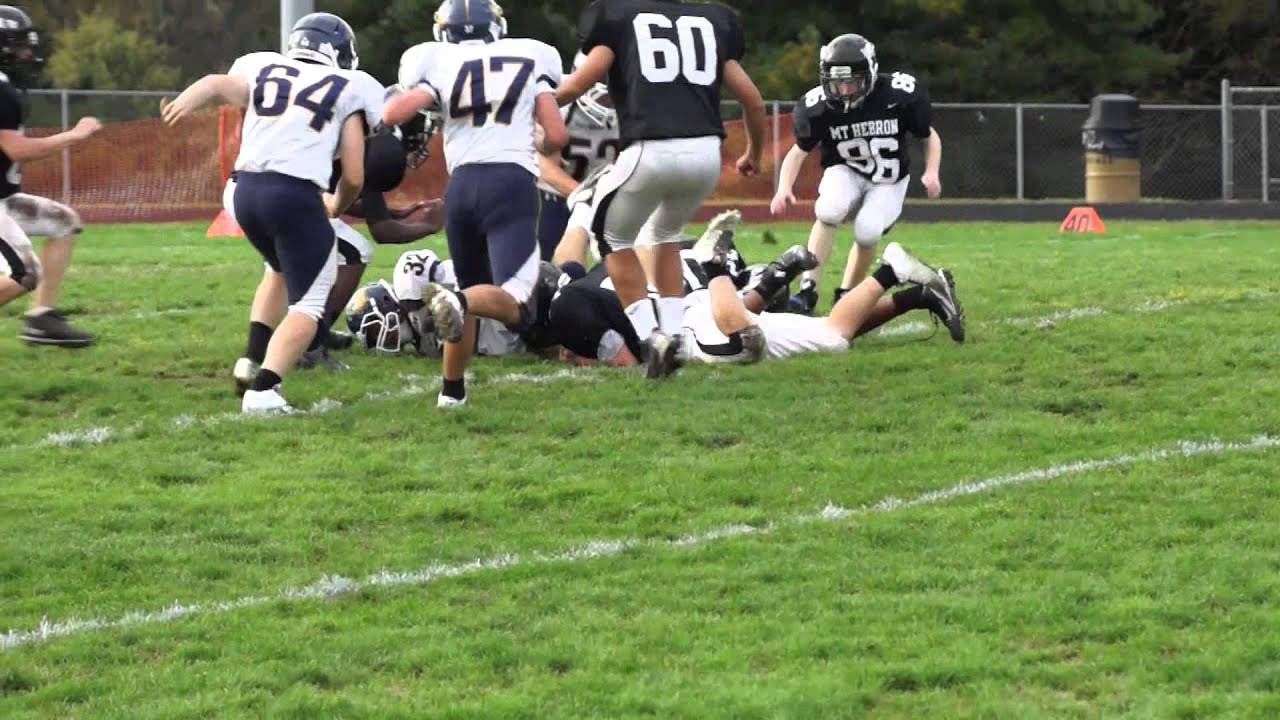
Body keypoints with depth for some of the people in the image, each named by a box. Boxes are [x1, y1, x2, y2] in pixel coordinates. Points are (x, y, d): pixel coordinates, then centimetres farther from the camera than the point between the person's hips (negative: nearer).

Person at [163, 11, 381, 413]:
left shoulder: (263, 70, 20)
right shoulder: (348, 89, 12)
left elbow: (218, 85, -3)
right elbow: (353, 176, 9)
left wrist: (186, 103, -21)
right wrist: (336, 207, 29)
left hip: (247, 189, 5)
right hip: (295, 195, -5)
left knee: (283, 271, 32)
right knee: (307, 305, 3)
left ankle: (255, 360, 22)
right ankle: (263, 389, -18)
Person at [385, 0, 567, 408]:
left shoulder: (438, 63, 11)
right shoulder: (531, 58, 14)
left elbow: (393, 114, -4)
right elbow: (557, 135, 6)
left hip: (462, 183, 3)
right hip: (512, 181, -3)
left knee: (473, 288, 24)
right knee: (512, 304, -12)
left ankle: (452, 389, 26)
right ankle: (456, 301, -41)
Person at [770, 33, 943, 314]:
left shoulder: (900, 95, -22)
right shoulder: (819, 105, -20)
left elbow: (930, 136, -4)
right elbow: (799, 150, -5)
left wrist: (931, 171, -20)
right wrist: (784, 188, -22)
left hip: (888, 182, 0)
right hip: (846, 172, 0)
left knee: (867, 232, -25)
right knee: (829, 211, -32)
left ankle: (844, 296, 0)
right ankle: (808, 290, -26)